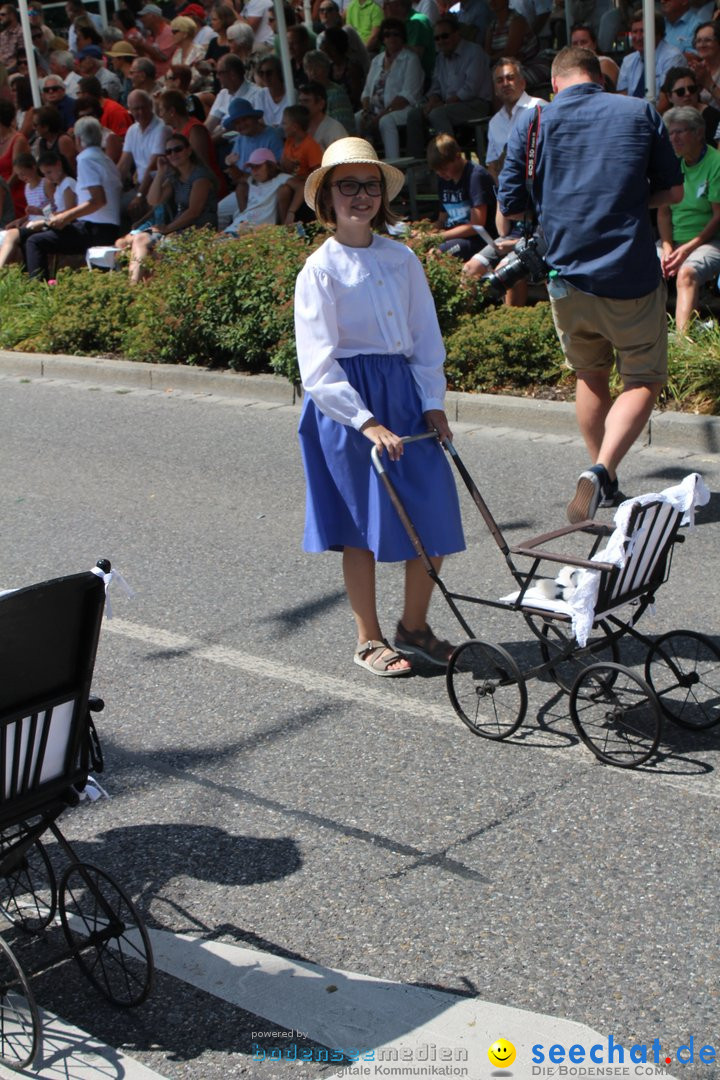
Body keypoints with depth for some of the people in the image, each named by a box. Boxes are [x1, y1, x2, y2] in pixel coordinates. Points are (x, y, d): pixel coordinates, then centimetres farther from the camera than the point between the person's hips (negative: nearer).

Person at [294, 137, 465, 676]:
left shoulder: (402, 258, 6)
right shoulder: (321, 270, -8)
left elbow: (426, 335, 11)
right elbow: (319, 364, -12)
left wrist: (432, 402, 0)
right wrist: (367, 423, -19)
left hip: (405, 392, 5)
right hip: (347, 401, -4)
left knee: (433, 514, 2)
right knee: (361, 526, 3)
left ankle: (415, 626, 21)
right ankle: (369, 639, 20)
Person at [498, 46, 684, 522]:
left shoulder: (533, 121, 3)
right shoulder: (640, 112, 3)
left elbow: (511, 206, 5)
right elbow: (672, 190, 9)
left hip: (567, 275, 2)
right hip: (632, 276, -2)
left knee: (591, 377, 21)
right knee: (644, 380, 9)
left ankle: (604, 483, 26)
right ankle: (602, 472, -13)